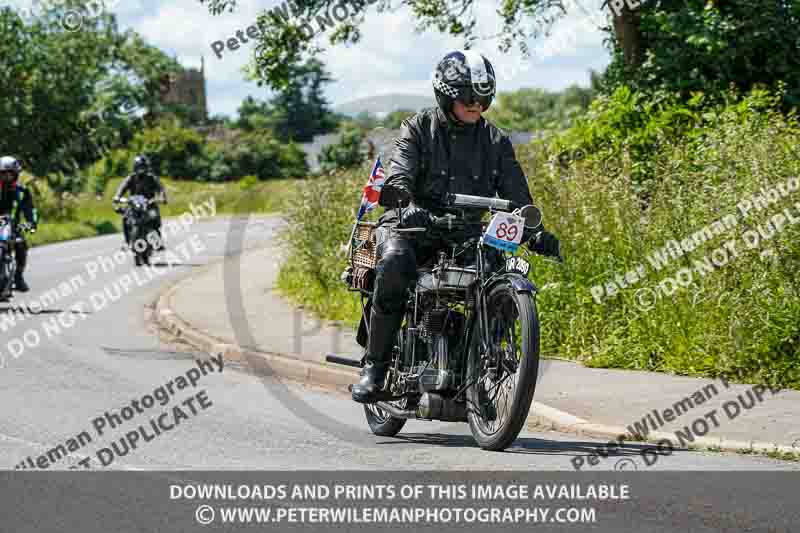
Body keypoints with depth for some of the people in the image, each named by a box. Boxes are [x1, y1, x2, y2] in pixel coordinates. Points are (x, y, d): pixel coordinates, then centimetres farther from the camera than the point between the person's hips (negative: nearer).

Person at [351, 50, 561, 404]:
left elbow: (515, 193, 7)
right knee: (395, 264, -35)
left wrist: (536, 233, -11)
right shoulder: (418, 128, 2)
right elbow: (399, 176, -14)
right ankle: (374, 366, -26)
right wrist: (408, 205, -37)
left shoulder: (495, 140, 12)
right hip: (412, 226, -3)